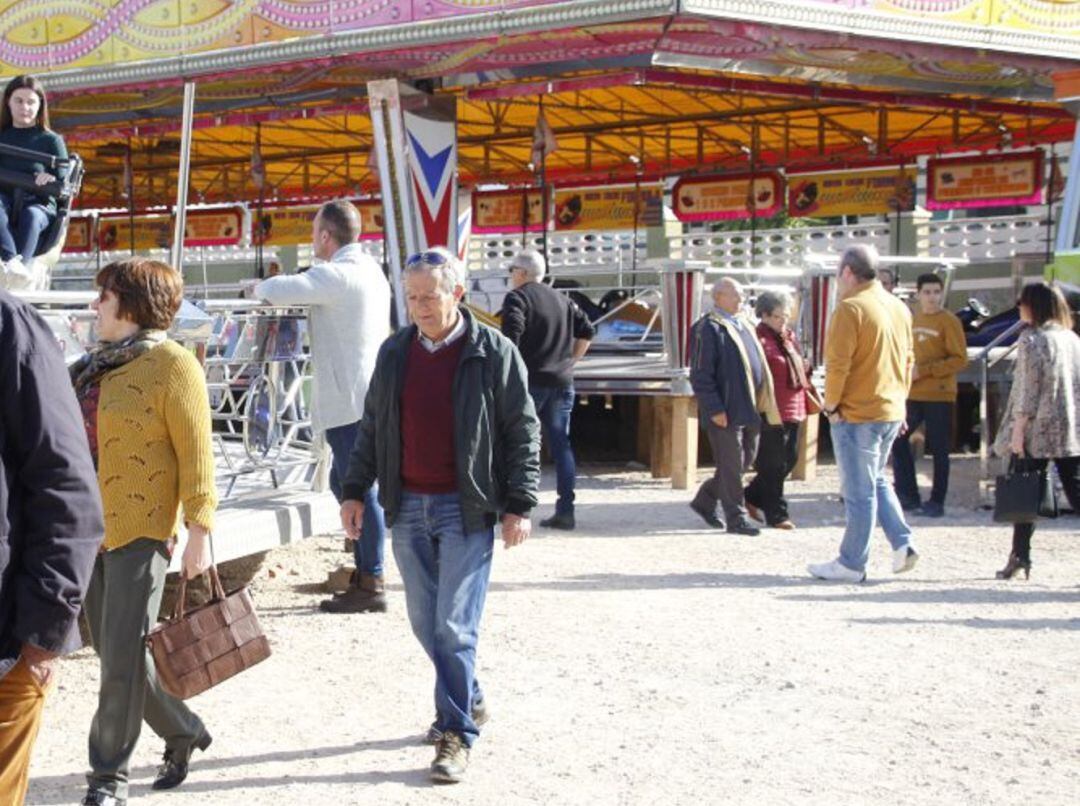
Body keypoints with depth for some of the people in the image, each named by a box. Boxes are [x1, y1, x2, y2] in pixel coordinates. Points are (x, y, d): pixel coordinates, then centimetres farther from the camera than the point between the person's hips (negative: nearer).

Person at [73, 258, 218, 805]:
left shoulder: (172, 364, -10)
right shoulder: (98, 364, 14)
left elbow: (195, 454, -12)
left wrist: (199, 531, -15)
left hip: (140, 530, -8)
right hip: (89, 530, 8)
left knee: (122, 657, -4)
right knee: (115, 652, 14)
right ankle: (182, 732, 32)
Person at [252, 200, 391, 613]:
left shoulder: (337, 276, -16)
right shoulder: (369, 269, 15)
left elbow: (276, 291, -23)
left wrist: (262, 286, 0)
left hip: (350, 400, -10)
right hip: (363, 395, 10)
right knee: (344, 483, 17)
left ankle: (371, 584, 0)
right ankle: (364, 571, 22)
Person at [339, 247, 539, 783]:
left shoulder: (494, 353, -6)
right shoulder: (395, 352, 8)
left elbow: (522, 432, -4)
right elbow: (372, 428, 15)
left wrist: (519, 505, -8)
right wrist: (355, 491, 11)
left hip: (466, 507, -5)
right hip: (407, 504, 5)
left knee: (454, 624, -8)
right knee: (425, 621, 13)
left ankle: (457, 734, 2)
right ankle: (468, 701, 33)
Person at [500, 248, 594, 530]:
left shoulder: (517, 298, -5)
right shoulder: (562, 300, 15)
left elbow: (511, 336, -19)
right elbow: (587, 331, 15)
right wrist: (570, 361, 16)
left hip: (529, 380, -6)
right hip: (562, 383, 6)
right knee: (561, 445, 6)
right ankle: (565, 511, 3)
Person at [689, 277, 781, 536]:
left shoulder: (745, 325, 16)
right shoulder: (709, 329, -11)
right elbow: (700, 375, -15)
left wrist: (762, 403, 18)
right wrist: (714, 409, -18)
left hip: (749, 408, 9)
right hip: (725, 411, -9)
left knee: (746, 459, 15)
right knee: (731, 465, 0)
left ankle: (705, 500, 29)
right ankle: (736, 518, 10)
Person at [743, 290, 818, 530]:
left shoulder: (788, 337, 16)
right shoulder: (759, 339, -11)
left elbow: (799, 370, 24)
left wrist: (812, 396, 20)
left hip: (793, 409, 9)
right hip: (772, 411, -9)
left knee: (789, 460, 14)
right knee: (773, 464, 0)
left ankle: (752, 497, 28)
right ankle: (776, 514, 10)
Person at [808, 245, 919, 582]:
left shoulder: (850, 308, -15)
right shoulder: (899, 308, 10)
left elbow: (837, 363, -19)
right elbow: (907, 361, 15)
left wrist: (831, 405, -9)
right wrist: (899, 399, 19)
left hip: (857, 414, -8)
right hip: (892, 411, 8)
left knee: (859, 491, 0)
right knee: (877, 480, 22)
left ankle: (852, 564, 8)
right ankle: (903, 544, 11)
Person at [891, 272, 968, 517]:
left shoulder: (949, 321, -6)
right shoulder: (912, 320, 11)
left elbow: (960, 359, -12)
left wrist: (924, 370, -18)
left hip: (939, 395, -6)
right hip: (912, 394, 6)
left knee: (938, 450, 1)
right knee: (897, 440, 4)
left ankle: (937, 502, 10)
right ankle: (908, 495, 14)